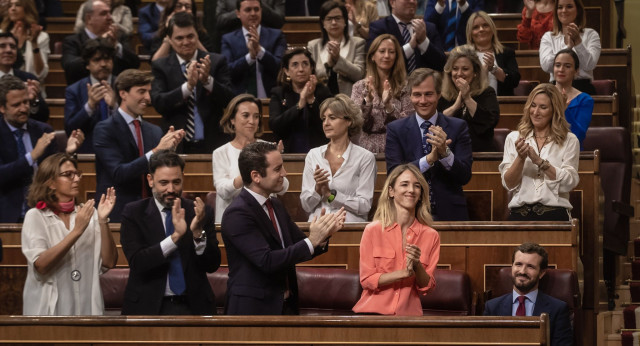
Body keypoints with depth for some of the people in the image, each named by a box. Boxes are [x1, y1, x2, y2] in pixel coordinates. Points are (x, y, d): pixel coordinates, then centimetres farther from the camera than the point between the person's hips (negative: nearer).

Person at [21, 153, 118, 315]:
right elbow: (40, 265, -18)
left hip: (88, 307, 3)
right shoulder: (35, 216, -5)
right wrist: (77, 231, -22)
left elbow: (109, 262, -3)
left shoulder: (89, 213, 3)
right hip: (49, 309, -3)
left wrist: (103, 222, -15)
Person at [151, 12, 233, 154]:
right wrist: (187, 86, -22)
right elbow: (158, 103, -8)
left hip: (212, 145, 0)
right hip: (177, 147, 0)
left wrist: (208, 80, -21)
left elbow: (227, 100, -3)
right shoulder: (160, 66, 5)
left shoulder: (217, 61, 5)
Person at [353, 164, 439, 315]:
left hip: (408, 313, 2)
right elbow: (366, 280, -1)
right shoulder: (373, 230, 1)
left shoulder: (431, 236, 6)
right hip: (373, 311, -2)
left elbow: (426, 288, 7)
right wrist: (404, 273, -13)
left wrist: (417, 266, -13)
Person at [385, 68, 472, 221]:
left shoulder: (458, 127, 8)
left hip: (449, 214, 0)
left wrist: (445, 152, -16)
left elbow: (465, 176, 1)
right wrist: (429, 159, -15)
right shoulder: (395, 129, 8)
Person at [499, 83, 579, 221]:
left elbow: (568, 183, -2)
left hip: (554, 213, -1)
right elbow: (509, 185, 8)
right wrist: (521, 158, -8)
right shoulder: (513, 138, 14)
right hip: (520, 213, 1)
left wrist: (539, 161, -10)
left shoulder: (569, 141, 10)